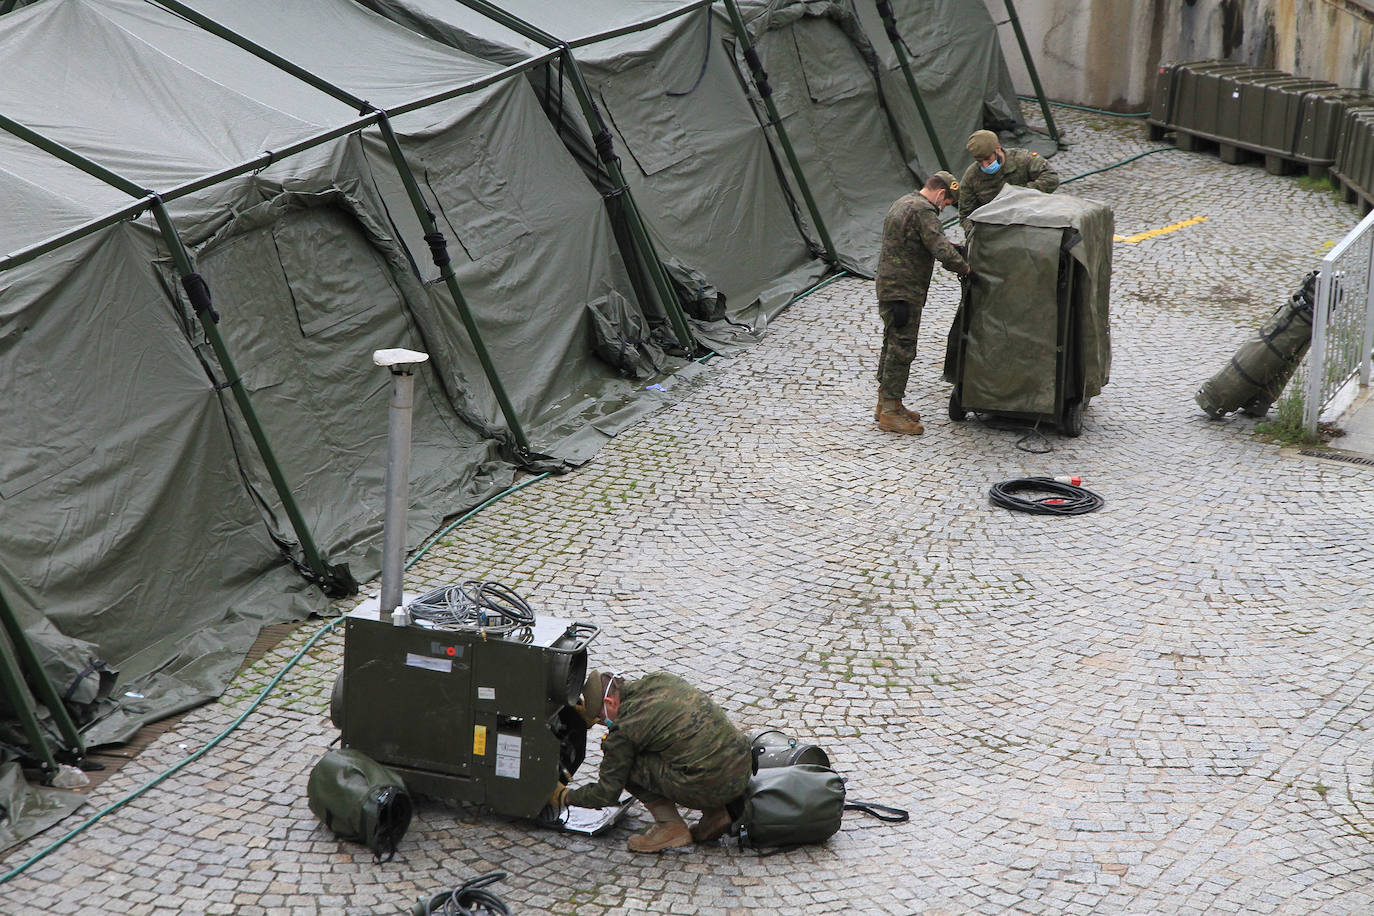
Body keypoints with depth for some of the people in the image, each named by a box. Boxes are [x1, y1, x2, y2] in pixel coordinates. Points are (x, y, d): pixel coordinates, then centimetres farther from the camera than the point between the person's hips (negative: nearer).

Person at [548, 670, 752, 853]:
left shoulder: (624, 728, -5)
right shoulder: (661, 679, 12)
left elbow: (607, 793, 4)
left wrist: (565, 796, 22)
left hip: (708, 786, -8)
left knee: (627, 762, 5)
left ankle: (671, 826, 3)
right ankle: (715, 814, 17)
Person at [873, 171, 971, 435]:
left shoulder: (903, 204, 17)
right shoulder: (923, 211, -16)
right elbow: (942, 250, -25)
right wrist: (965, 269, -10)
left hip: (888, 286, 11)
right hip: (904, 292, -11)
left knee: (892, 345, 17)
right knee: (902, 349, -7)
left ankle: (886, 405, 25)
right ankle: (889, 412, -5)